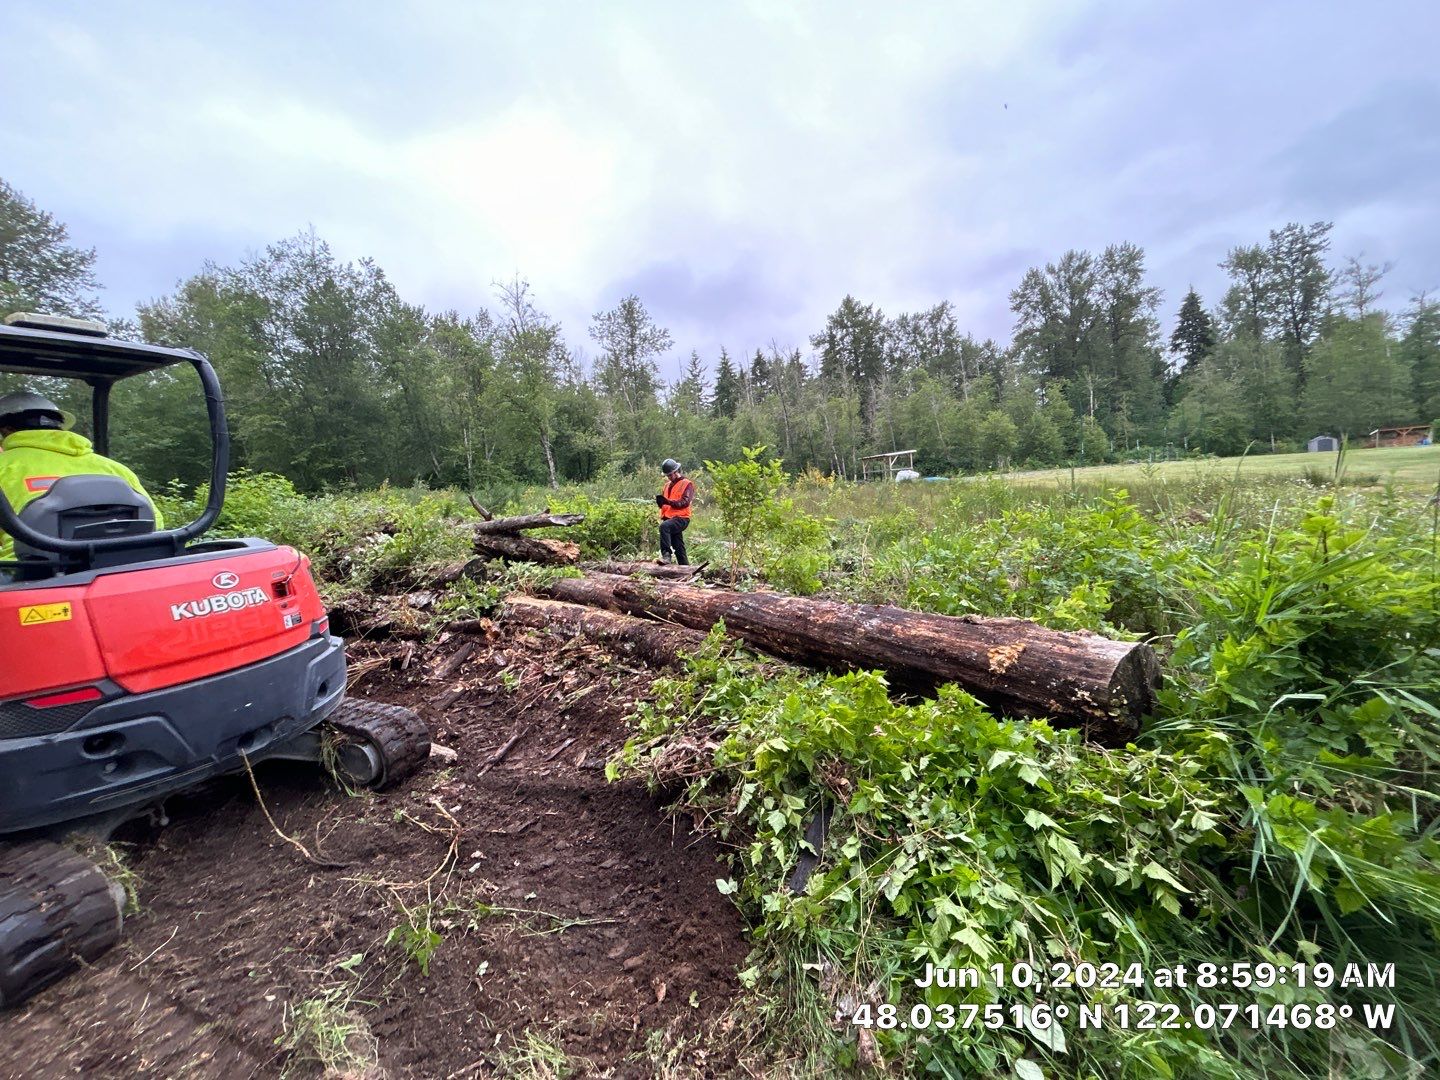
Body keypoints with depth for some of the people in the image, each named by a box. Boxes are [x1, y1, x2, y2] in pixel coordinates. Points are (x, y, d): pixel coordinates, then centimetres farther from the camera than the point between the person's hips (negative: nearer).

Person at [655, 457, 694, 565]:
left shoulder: (687, 483, -3)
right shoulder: (668, 485, 20)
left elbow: (685, 502, -16)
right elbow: (664, 503, 22)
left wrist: (668, 501, -28)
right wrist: (660, 502, -3)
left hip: (681, 518, -8)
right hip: (669, 518, 8)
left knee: (664, 526, -34)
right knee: (678, 547, 10)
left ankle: (666, 555, -38)